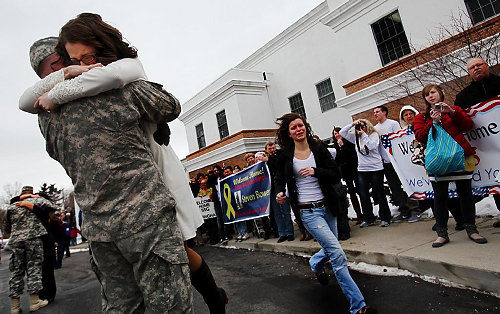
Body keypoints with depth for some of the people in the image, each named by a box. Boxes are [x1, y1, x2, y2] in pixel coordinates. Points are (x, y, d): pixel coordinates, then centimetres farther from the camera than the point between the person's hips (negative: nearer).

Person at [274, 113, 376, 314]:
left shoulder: (319, 149, 1)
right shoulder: (286, 155, -1)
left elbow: (336, 177, -3)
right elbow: (279, 177, 15)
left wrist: (315, 171, -20)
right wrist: (279, 193, -4)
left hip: (327, 207, 4)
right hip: (307, 211, -3)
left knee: (331, 249, 20)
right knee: (338, 254, -11)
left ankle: (316, 264, 55)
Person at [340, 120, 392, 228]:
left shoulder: (374, 135, -1)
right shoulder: (355, 137, 10)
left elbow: (372, 146, -18)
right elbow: (342, 132, 9)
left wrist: (363, 134, -16)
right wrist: (352, 124, 0)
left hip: (376, 169, -4)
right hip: (362, 170, 4)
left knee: (379, 194, 4)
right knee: (363, 195, 5)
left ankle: (385, 218, 19)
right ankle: (368, 218, 19)